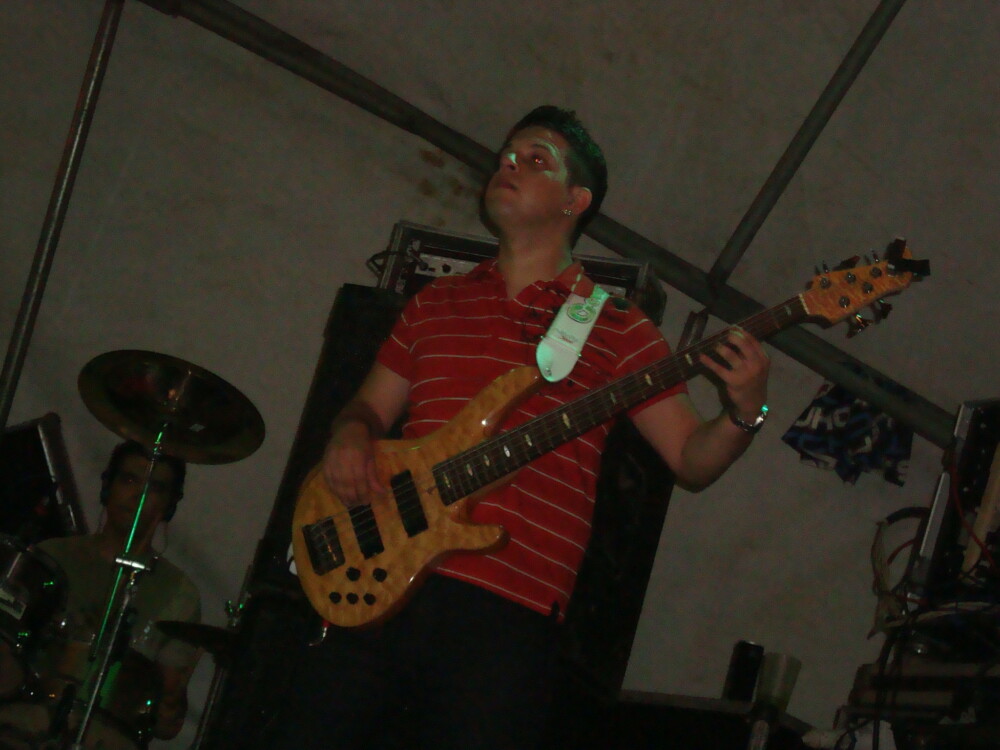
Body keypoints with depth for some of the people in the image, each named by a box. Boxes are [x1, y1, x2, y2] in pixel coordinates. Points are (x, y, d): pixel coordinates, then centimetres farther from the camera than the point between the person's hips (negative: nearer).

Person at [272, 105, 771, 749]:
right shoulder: (435, 304, 20)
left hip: (507, 612, -3)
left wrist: (745, 414, -15)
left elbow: (691, 460, 6)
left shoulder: (614, 327, 8)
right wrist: (351, 434, 2)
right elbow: (371, 406, 26)